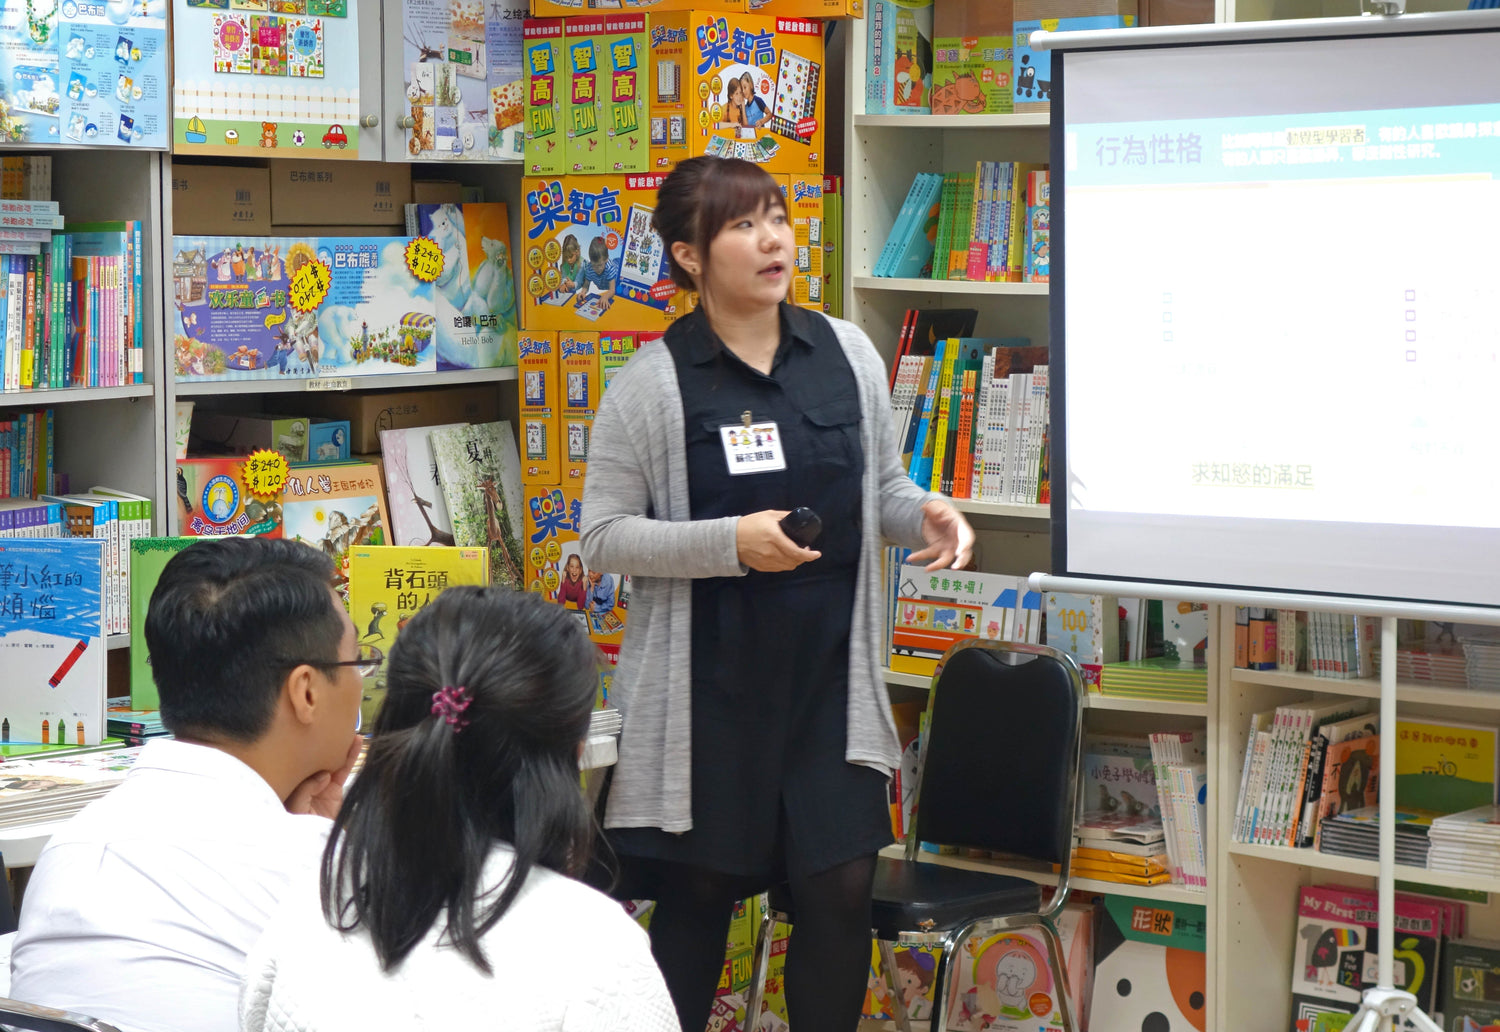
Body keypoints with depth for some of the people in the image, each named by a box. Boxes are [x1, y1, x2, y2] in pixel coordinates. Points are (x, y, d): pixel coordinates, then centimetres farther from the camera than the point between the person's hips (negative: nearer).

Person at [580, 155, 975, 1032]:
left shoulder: (848, 353, 4)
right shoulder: (652, 385, -7)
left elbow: (881, 489, 15)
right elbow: (603, 536, -6)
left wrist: (925, 514, -8)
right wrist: (730, 542, -19)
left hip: (831, 671, 3)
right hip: (708, 684, -3)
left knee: (842, 887, 1)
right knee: (699, 892, 7)